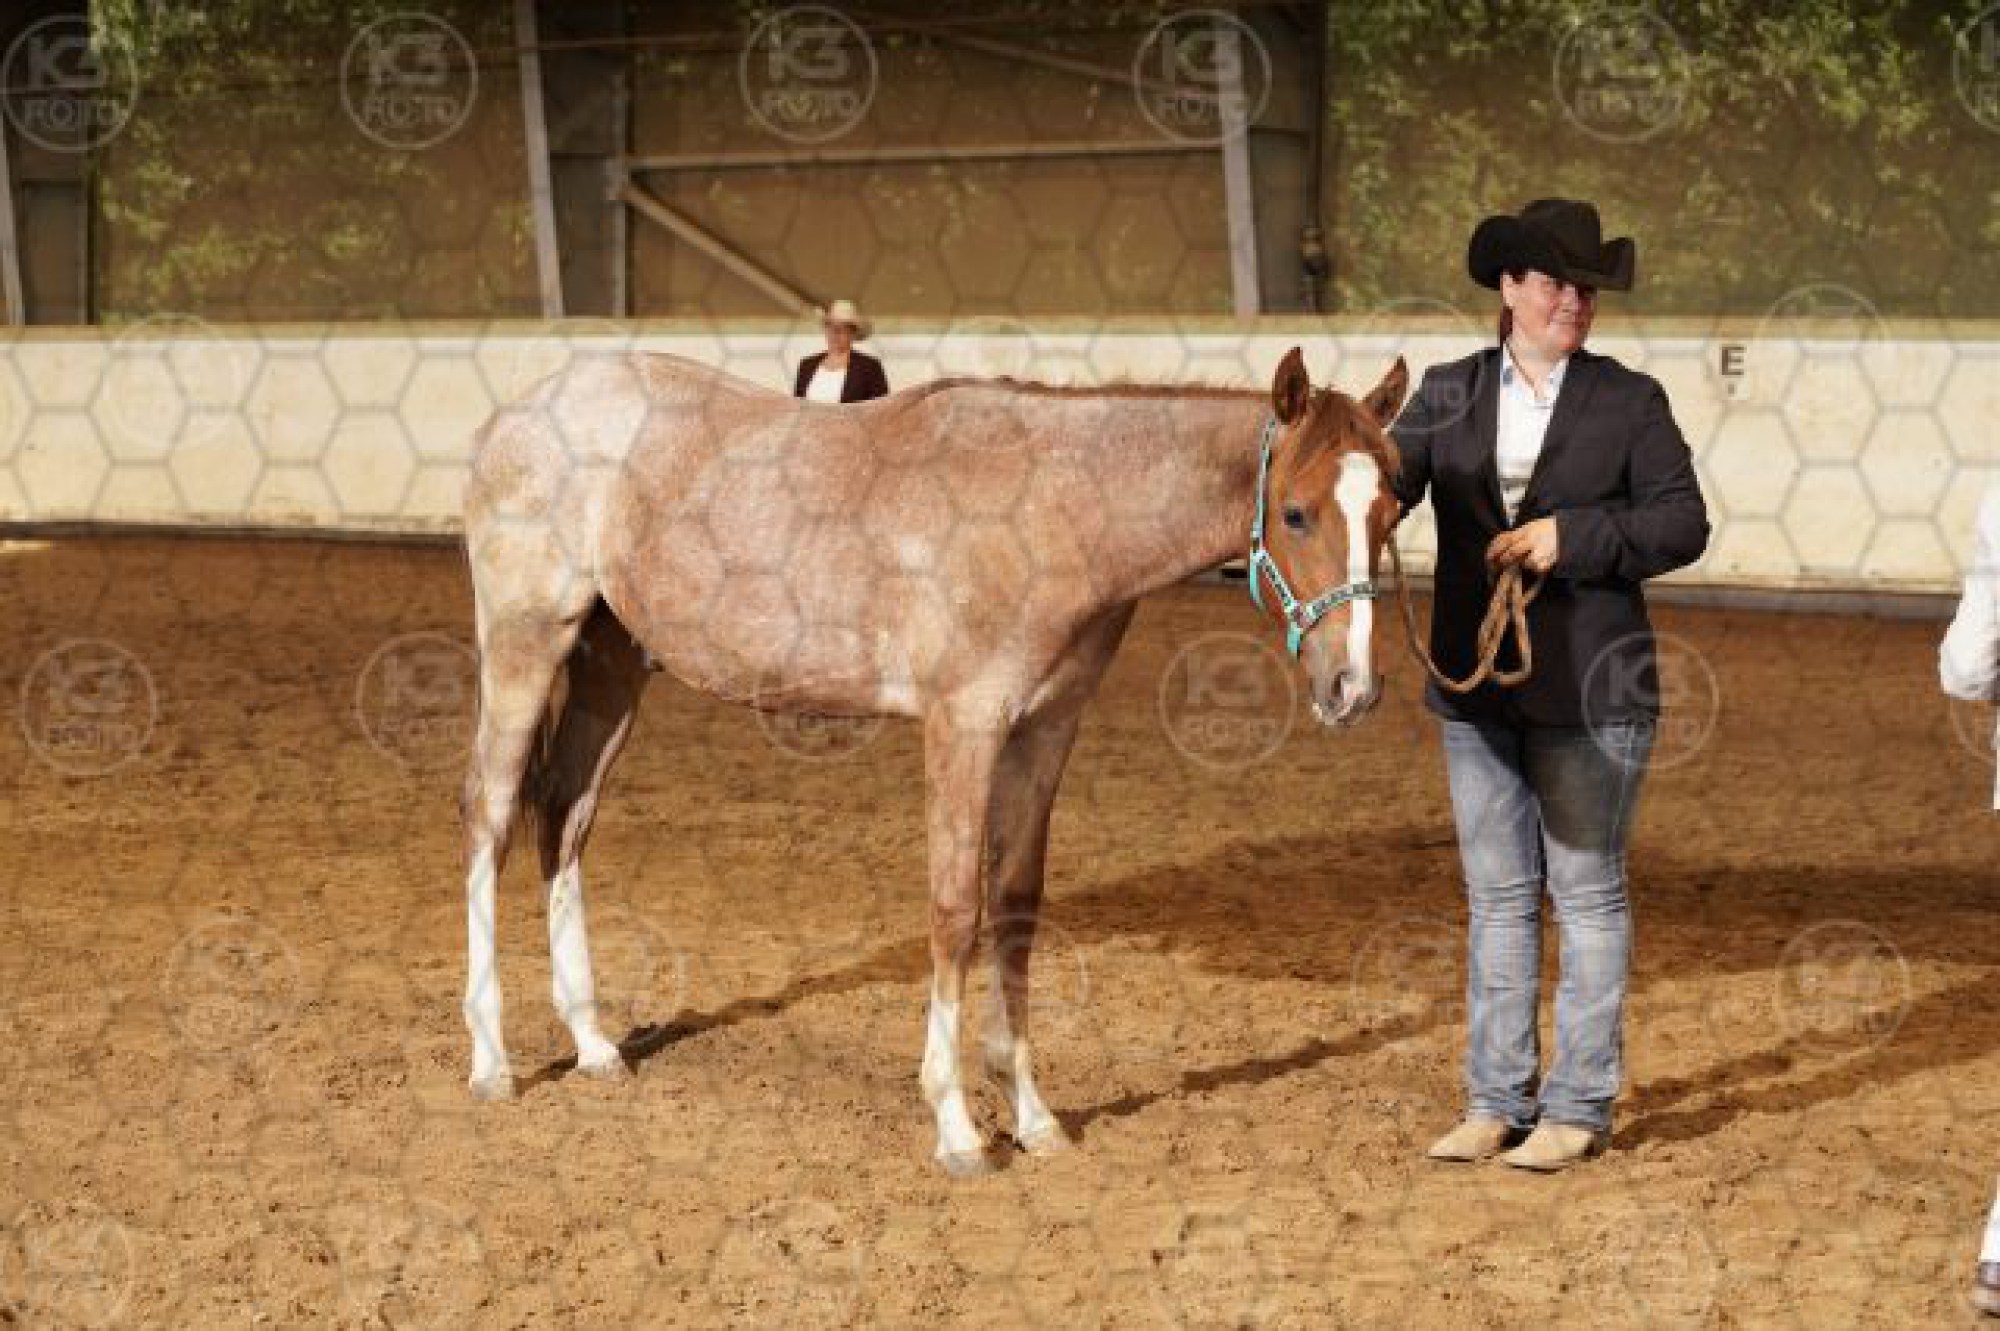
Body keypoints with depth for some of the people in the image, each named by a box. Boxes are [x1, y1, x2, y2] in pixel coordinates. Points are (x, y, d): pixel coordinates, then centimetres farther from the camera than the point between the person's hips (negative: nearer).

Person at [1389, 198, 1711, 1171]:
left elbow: (1682, 524, -7)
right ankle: (1498, 1100, 17)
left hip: (1590, 690, -3)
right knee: (1496, 895, 10)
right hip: (1475, 688, 3)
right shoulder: (1449, 394, 6)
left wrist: (1571, 537, -19)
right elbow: (1389, 484, -5)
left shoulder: (1630, 402, -2)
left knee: (1587, 892, 2)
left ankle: (1581, 1107, 9)